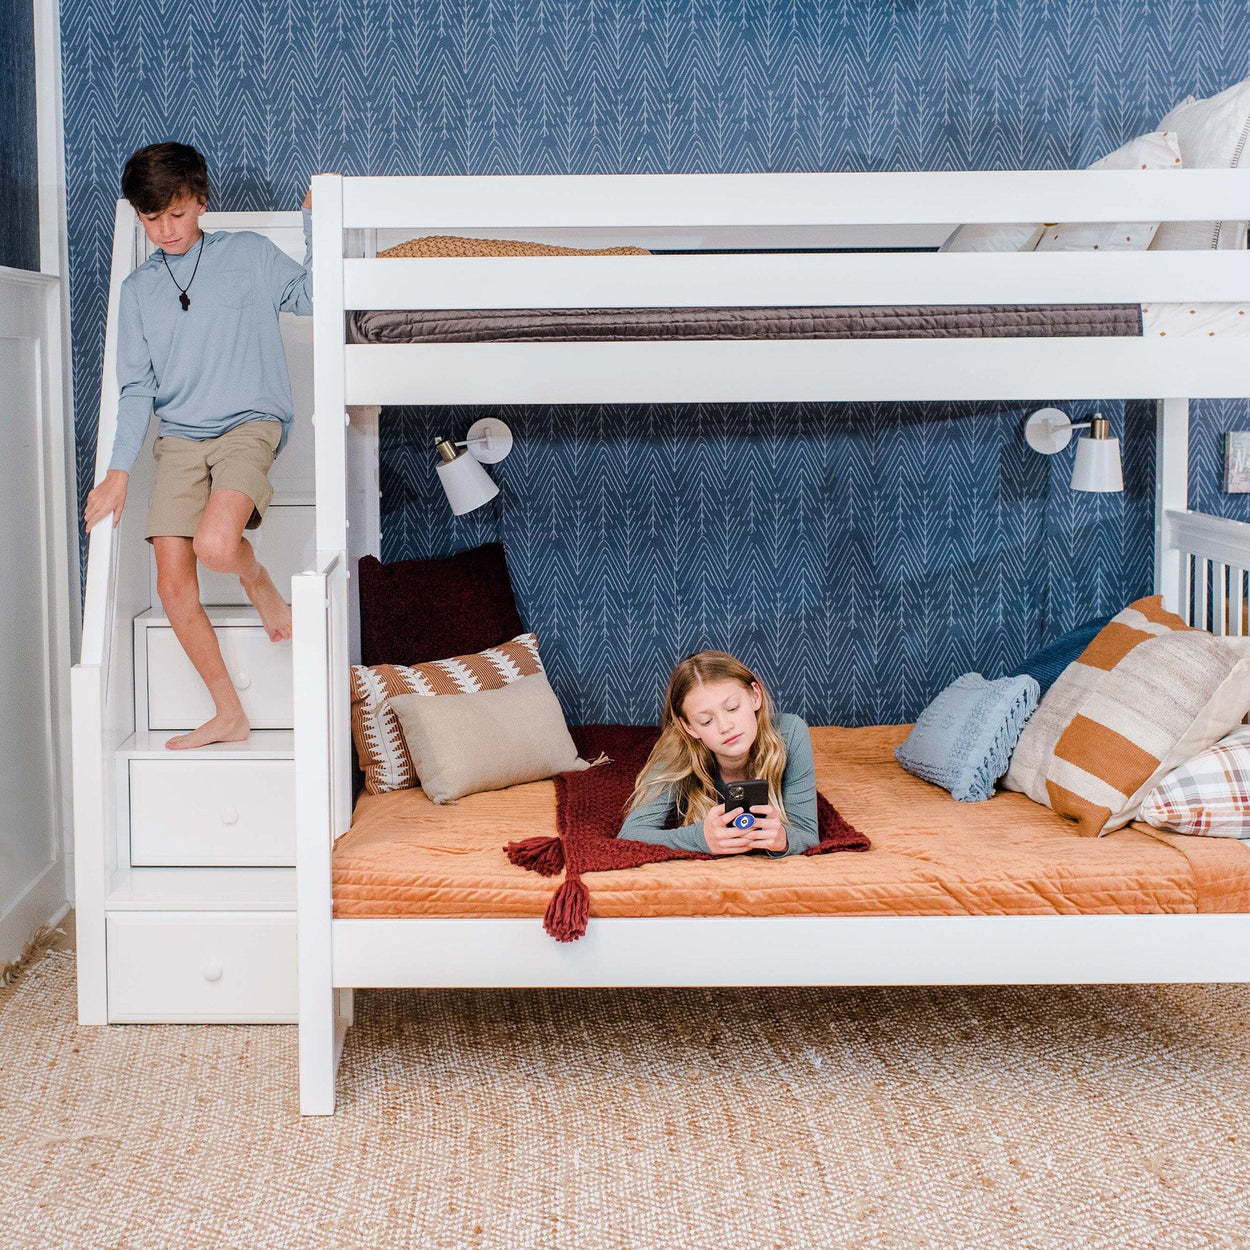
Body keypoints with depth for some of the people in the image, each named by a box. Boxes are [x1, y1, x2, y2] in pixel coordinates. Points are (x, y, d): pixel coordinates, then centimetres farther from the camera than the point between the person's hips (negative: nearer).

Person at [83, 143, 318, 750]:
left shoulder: (248, 254, 7)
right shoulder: (137, 289, 13)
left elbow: (309, 297, 7)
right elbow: (136, 386, 11)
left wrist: (314, 220, 1)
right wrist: (119, 470, 2)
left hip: (248, 425, -4)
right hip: (179, 440, 4)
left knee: (215, 545, -31)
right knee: (173, 587, -5)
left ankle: (259, 580, 6)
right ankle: (229, 715, 9)